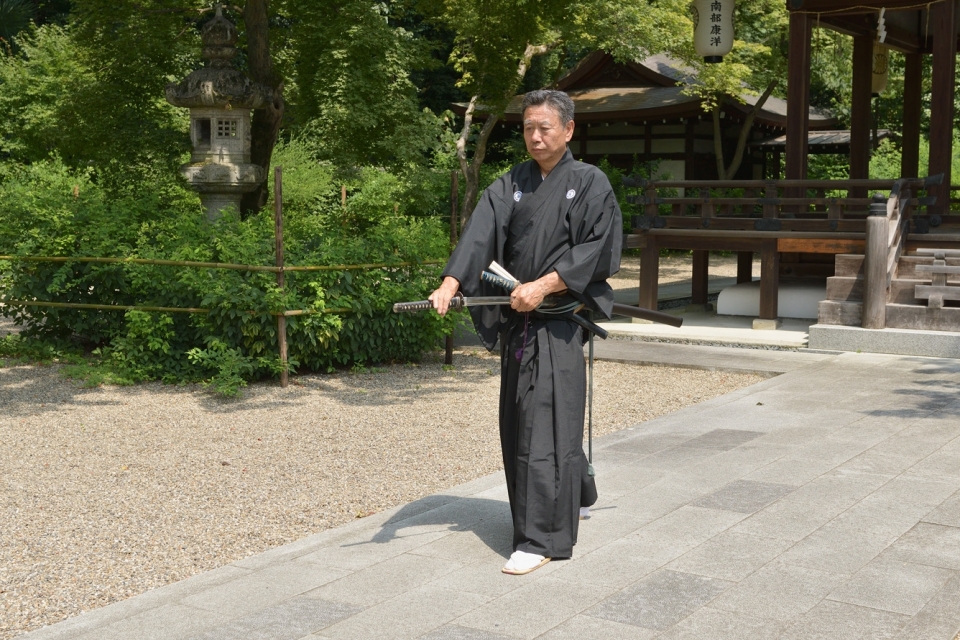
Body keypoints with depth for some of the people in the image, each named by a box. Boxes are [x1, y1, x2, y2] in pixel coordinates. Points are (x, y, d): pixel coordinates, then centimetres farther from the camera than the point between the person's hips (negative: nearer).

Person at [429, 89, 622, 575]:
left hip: (560, 320, -5)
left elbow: (598, 247, -10)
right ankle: (569, 501, 34)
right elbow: (480, 234, -5)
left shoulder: (590, 184, -1)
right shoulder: (510, 185, 9)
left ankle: (542, 537, -4)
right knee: (519, 419, 12)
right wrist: (451, 282, -22)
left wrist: (543, 286, -19)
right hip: (516, 318, 6)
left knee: (547, 422, -9)